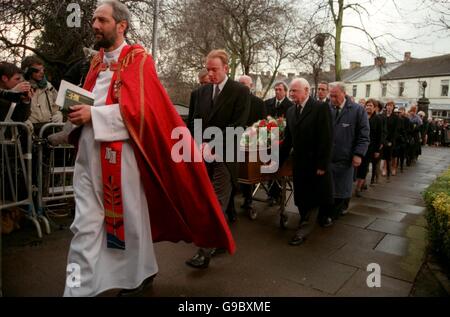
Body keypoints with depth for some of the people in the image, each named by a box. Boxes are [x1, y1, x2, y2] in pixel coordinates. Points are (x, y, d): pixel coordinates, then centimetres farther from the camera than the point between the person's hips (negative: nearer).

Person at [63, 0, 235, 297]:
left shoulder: (138, 59, -4)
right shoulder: (98, 60, 17)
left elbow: (138, 108, -15)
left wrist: (93, 115, -17)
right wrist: (78, 111, 0)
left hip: (120, 154, -6)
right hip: (89, 154, 7)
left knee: (130, 217, 8)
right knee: (85, 225, 7)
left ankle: (140, 274, 30)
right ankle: (78, 288, 19)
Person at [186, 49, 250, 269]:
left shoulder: (240, 91, -3)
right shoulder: (202, 91, 13)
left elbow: (237, 125, -11)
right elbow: (194, 122, 13)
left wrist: (212, 145, -16)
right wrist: (200, 146, -3)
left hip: (224, 155, -5)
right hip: (203, 154, 6)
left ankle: (206, 250, -2)